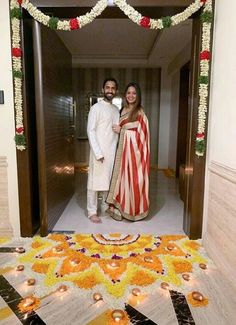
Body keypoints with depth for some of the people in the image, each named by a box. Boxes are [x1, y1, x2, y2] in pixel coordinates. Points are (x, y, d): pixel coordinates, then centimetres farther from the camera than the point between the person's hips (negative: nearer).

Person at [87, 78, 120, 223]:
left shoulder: (116, 109, 13)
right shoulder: (96, 108, -8)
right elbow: (91, 131, -13)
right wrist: (98, 152, -18)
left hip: (112, 151, 6)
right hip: (99, 151, -6)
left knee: (109, 179, 14)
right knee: (95, 180, 0)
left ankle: (106, 206, 30)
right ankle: (92, 211, 11)